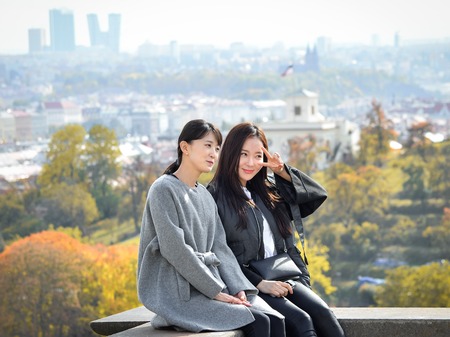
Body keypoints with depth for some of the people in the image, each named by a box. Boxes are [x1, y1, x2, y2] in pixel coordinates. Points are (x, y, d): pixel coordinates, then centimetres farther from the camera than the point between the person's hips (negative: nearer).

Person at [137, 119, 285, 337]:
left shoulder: (205, 196, 16)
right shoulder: (164, 190, -8)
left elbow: (219, 247, 10)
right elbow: (175, 250, -16)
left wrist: (238, 288, -6)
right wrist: (216, 291, -16)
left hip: (212, 283, 7)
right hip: (178, 293, -7)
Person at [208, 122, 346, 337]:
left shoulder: (267, 192, 18)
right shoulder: (215, 197, -2)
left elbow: (317, 195, 21)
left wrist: (282, 172, 7)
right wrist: (259, 283, -16)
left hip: (282, 278, 6)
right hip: (248, 285, -6)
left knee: (322, 313, -21)